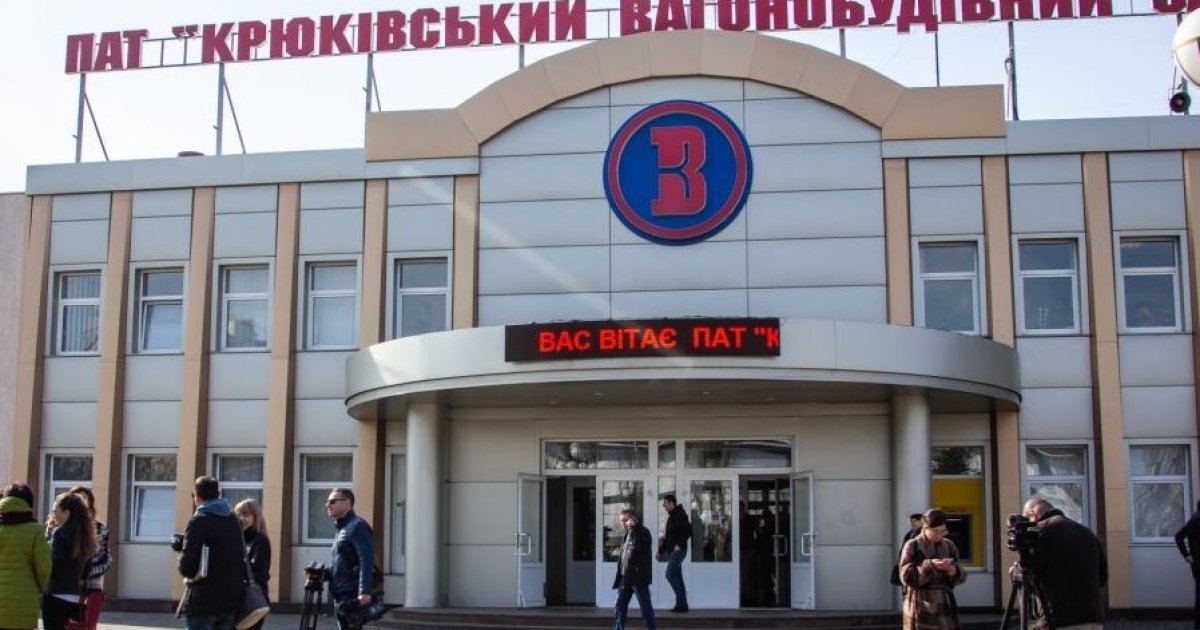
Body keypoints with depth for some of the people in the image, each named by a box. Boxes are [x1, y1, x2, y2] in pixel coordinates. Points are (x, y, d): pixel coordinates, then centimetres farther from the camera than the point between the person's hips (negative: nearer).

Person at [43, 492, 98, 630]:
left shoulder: (60, 532, -9)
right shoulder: (84, 534, 11)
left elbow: (52, 566, -14)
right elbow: (85, 572, 14)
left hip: (56, 596, -7)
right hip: (75, 598, 7)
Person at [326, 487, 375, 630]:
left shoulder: (357, 526, -11)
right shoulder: (342, 528, 20)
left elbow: (366, 562, -21)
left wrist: (364, 591, -29)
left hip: (352, 597, -10)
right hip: (341, 597, 10)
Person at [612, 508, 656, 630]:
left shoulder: (643, 532, -9)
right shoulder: (628, 534, 16)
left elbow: (638, 546, -27)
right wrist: (619, 576, 18)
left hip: (639, 576, -9)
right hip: (625, 577, 9)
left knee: (646, 606, 0)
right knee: (620, 606, 6)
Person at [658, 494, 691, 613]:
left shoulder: (680, 515, -10)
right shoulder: (671, 516, 19)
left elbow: (688, 531, -20)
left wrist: (679, 544, -25)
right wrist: (661, 551, 19)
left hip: (678, 550, -10)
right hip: (672, 551, 10)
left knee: (670, 574, -15)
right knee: (677, 577, 8)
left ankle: (681, 602, -12)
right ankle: (682, 604, 10)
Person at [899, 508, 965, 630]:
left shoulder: (949, 545, 7)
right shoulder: (912, 546, -5)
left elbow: (960, 577, 12)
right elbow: (906, 577, -12)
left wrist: (955, 572, -12)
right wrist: (929, 565, -23)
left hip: (945, 606, 4)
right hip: (921, 608, -4)